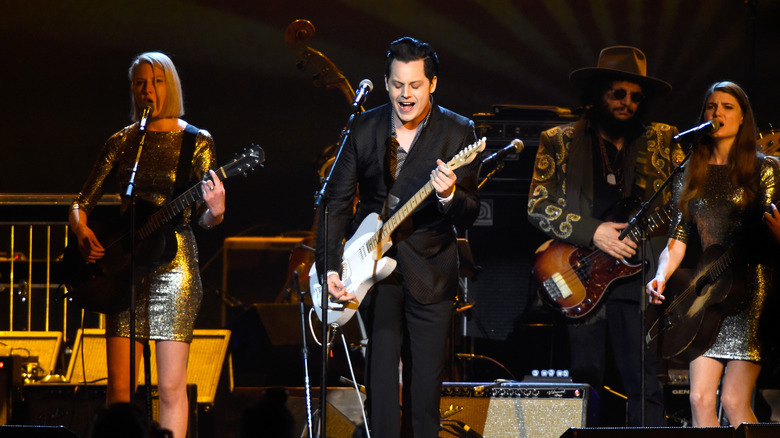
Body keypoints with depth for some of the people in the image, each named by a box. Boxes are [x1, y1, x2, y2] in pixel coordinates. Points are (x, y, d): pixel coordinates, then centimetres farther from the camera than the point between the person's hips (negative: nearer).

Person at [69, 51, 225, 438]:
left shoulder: (195, 141, 3)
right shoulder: (121, 142, 11)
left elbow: (201, 217, 0)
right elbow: (81, 203, 12)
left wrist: (215, 212, -22)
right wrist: (83, 232, -8)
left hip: (173, 259, -3)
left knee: (171, 387, -6)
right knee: (118, 387, -1)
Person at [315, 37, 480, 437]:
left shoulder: (458, 132, -3)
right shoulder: (363, 128, 2)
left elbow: (470, 213, -6)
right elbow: (338, 201, 5)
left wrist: (449, 197, -29)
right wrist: (329, 265, -5)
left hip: (429, 267, -1)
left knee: (426, 383, 2)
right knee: (382, 362, -11)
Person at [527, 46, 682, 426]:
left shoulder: (663, 141, 14)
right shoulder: (560, 142, 9)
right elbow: (537, 206, 2)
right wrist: (592, 232, -10)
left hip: (638, 270, 0)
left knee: (644, 384, -7)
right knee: (584, 382, 0)